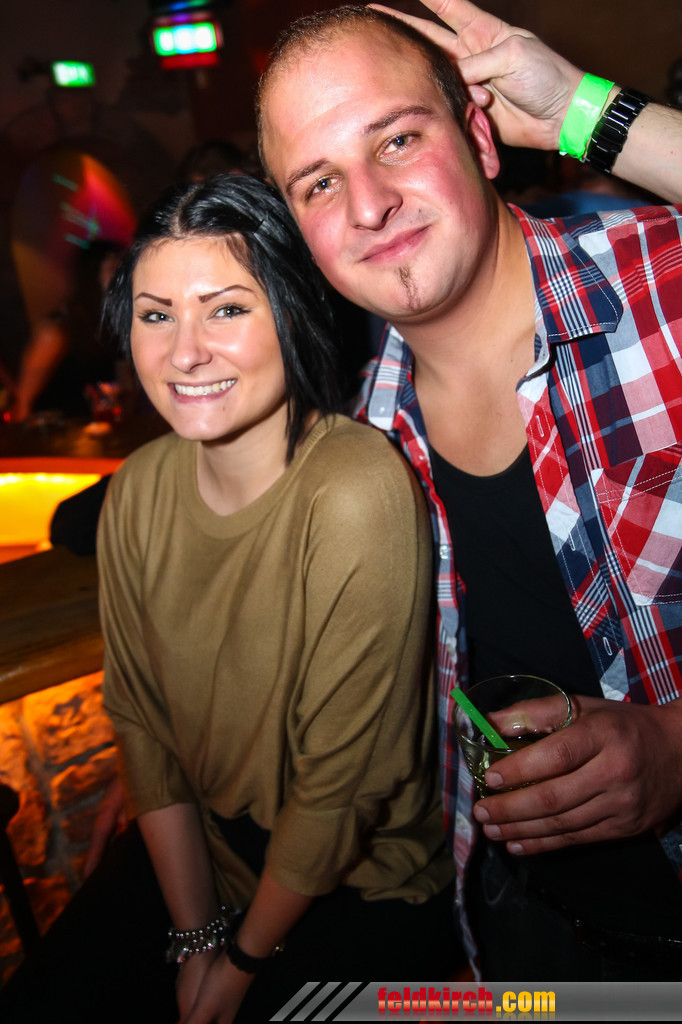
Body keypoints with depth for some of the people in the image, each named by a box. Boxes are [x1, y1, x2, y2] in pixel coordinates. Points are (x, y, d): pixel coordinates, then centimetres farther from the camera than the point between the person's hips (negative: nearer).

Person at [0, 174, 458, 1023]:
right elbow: (141, 722, -2)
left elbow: (344, 783, -21)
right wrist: (196, 935, -2)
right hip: (200, 852, 5)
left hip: (366, 887, -4)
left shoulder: (355, 494, -29)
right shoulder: (137, 492, -9)